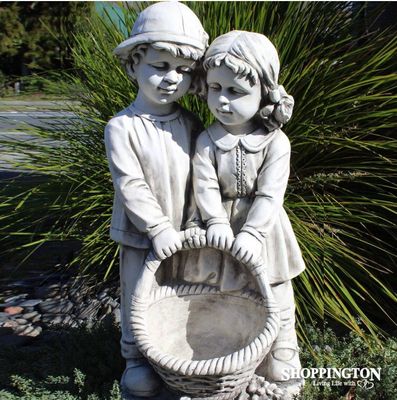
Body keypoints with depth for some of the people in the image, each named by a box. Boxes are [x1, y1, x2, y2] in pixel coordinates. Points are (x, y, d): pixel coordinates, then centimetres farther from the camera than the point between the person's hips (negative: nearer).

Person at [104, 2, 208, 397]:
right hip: (140, 235, -3)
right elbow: (130, 184, -18)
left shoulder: (191, 125, 1)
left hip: (183, 233, 4)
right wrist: (158, 227, -23)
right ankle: (135, 359, 32)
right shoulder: (122, 127, -12)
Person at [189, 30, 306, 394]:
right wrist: (216, 222, -28)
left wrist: (251, 233, -25)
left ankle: (283, 373, 38)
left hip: (261, 234, -1)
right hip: (222, 233, 1)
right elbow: (205, 186, -14)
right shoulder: (207, 141, -7)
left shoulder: (275, 142, -11)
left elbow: (270, 193, -17)